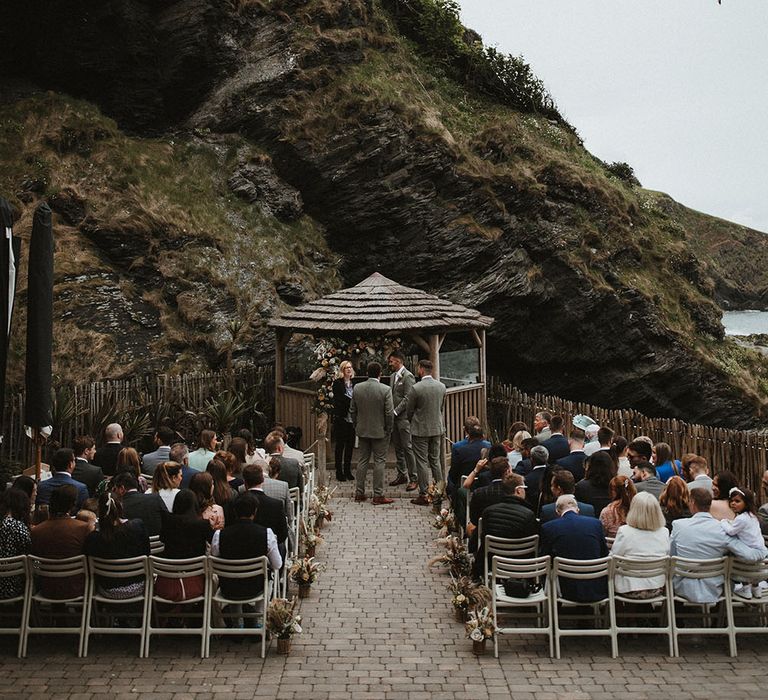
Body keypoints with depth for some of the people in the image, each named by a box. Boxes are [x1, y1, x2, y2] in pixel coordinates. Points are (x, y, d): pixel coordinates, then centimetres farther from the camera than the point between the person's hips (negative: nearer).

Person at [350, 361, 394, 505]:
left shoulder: (357, 388, -1)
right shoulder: (385, 390, -15)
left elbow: (352, 410, 5)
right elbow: (389, 413, -14)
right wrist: (388, 429, -1)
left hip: (362, 431, 4)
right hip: (379, 431, -4)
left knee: (363, 460, 14)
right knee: (379, 462, 2)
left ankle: (359, 493, 18)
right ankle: (378, 496, 4)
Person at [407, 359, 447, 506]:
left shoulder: (416, 388, -17)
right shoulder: (442, 386, 0)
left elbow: (410, 411, -6)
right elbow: (442, 408, 10)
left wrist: (413, 422, 14)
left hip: (420, 430, -5)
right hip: (437, 428, 5)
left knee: (422, 462, 1)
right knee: (436, 460, 16)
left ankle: (424, 495, 4)